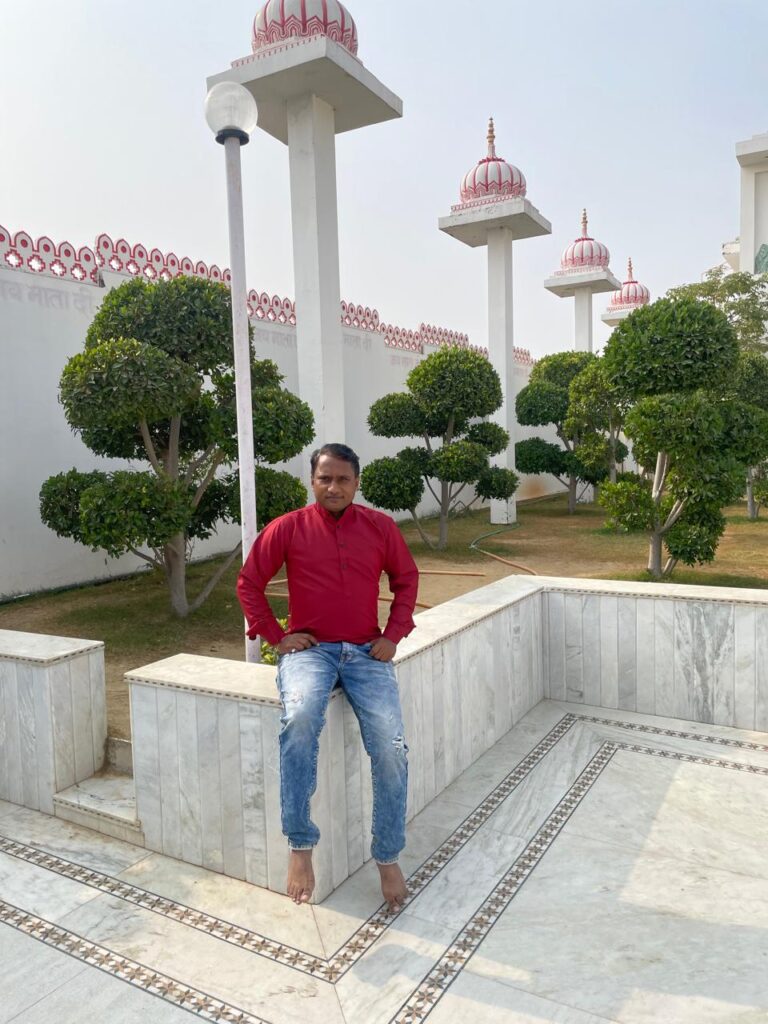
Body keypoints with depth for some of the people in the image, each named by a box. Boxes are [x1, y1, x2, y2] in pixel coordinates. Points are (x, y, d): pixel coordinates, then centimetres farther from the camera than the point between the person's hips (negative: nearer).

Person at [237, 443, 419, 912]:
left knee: (391, 744, -19)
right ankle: (300, 845, -19)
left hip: (366, 653, 2)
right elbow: (249, 583, 7)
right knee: (300, 719, -34)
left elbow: (406, 578, 14)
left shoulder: (380, 526, 4)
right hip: (309, 649, -1)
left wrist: (393, 634, 3)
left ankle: (388, 857, 3)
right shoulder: (287, 528, 0)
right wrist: (276, 636, -2)